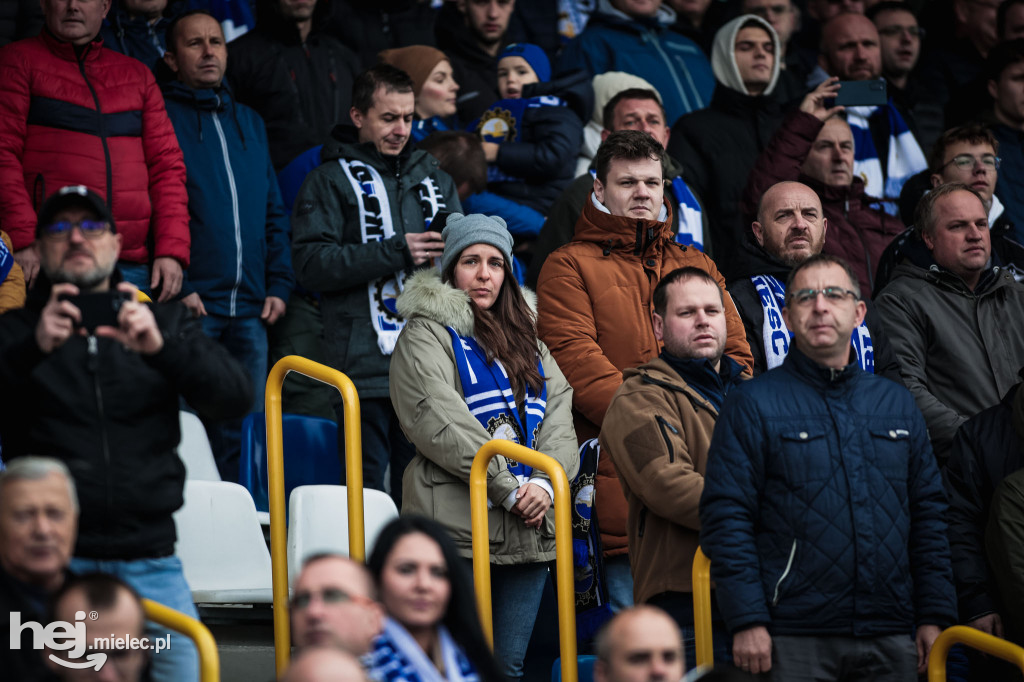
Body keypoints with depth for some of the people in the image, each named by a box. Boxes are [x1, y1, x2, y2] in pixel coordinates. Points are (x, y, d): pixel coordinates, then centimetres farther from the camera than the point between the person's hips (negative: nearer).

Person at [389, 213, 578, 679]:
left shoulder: (529, 343, 21)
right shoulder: (425, 335, 1)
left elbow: (559, 421, 10)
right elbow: (439, 423, -12)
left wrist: (544, 484, -9)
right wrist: (508, 488, -16)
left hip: (529, 529, 6)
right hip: (458, 528, -6)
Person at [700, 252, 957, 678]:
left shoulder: (896, 404, 15)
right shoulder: (752, 404, 1)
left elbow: (928, 515, 15)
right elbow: (726, 517, -5)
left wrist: (935, 615, 7)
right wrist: (747, 621, -13)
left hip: (892, 639, 4)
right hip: (794, 639, -4)